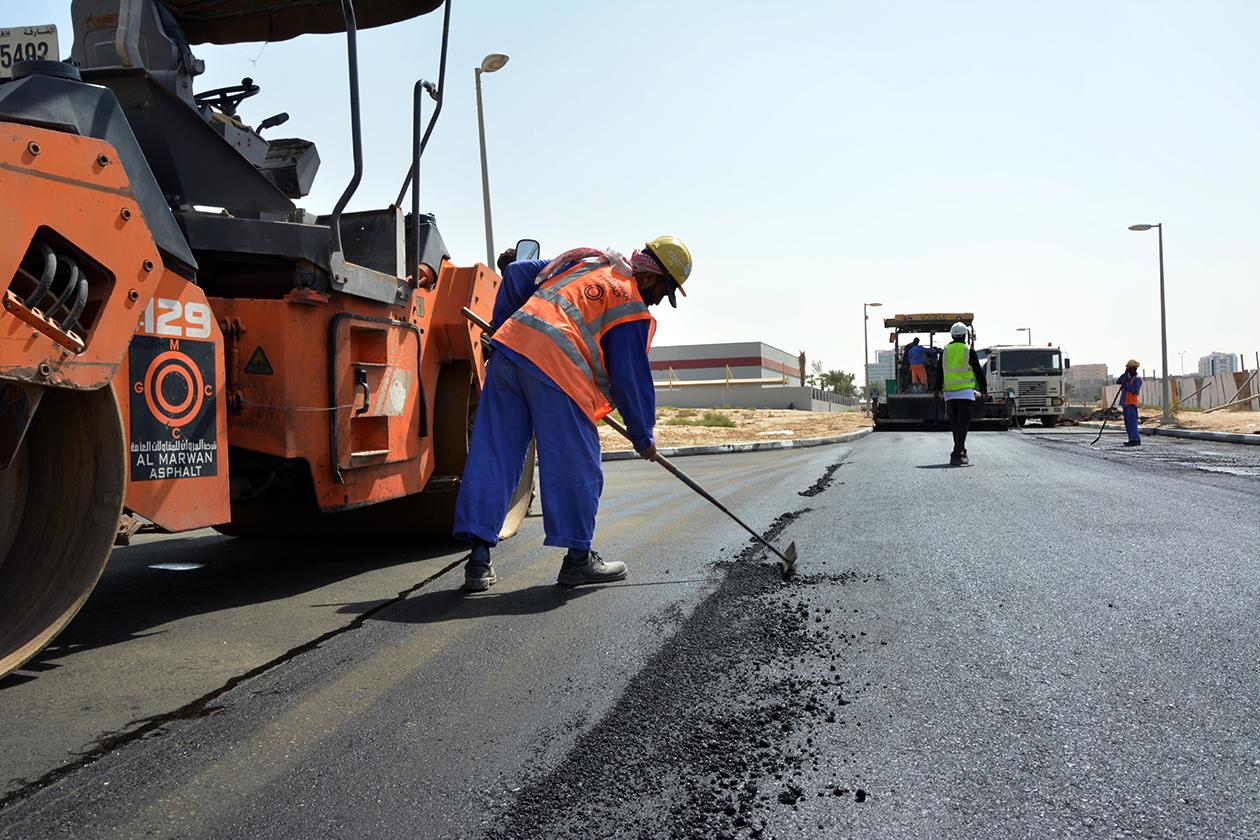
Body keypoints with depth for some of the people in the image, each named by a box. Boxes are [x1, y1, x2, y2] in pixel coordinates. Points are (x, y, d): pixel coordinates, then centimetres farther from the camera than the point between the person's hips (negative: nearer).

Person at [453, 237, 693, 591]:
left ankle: (479, 561, 9)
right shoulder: (632, 310, 5)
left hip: (508, 349, 8)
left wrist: (503, 325, 36)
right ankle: (578, 558, 16)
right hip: (556, 367, -7)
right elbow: (631, 380, 4)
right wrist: (643, 438, 16)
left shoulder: (584, 262, 26)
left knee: (491, 458, 7)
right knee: (576, 467, 7)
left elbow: (518, 273, 27)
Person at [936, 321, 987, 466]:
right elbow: (978, 371, 1)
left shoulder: (945, 351, 7)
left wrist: (937, 389, 22)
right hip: (965, 392, -4)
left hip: (949, 392, 4)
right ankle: (956, 456, -16)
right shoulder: (968, 351, -2)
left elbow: (939, 371, 11)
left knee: (955, 425, 13)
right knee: (962, 424, -6)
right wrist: (984, 389, 11)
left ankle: (961, 452, 23)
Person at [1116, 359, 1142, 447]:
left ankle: (1134, 440, -14)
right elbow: (1118, 382, 9)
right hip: (1125, 403, 9)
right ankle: (1136, 440, 14)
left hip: (1132, 403, -9)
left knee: (1132, 421, -13)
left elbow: (1136, 391, -18)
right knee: (1128, 422, 9)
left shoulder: (1137, 379, -7)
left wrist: (1127, 385, -15)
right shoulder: (1128, 377, 18)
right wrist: (1125, 373, 1)